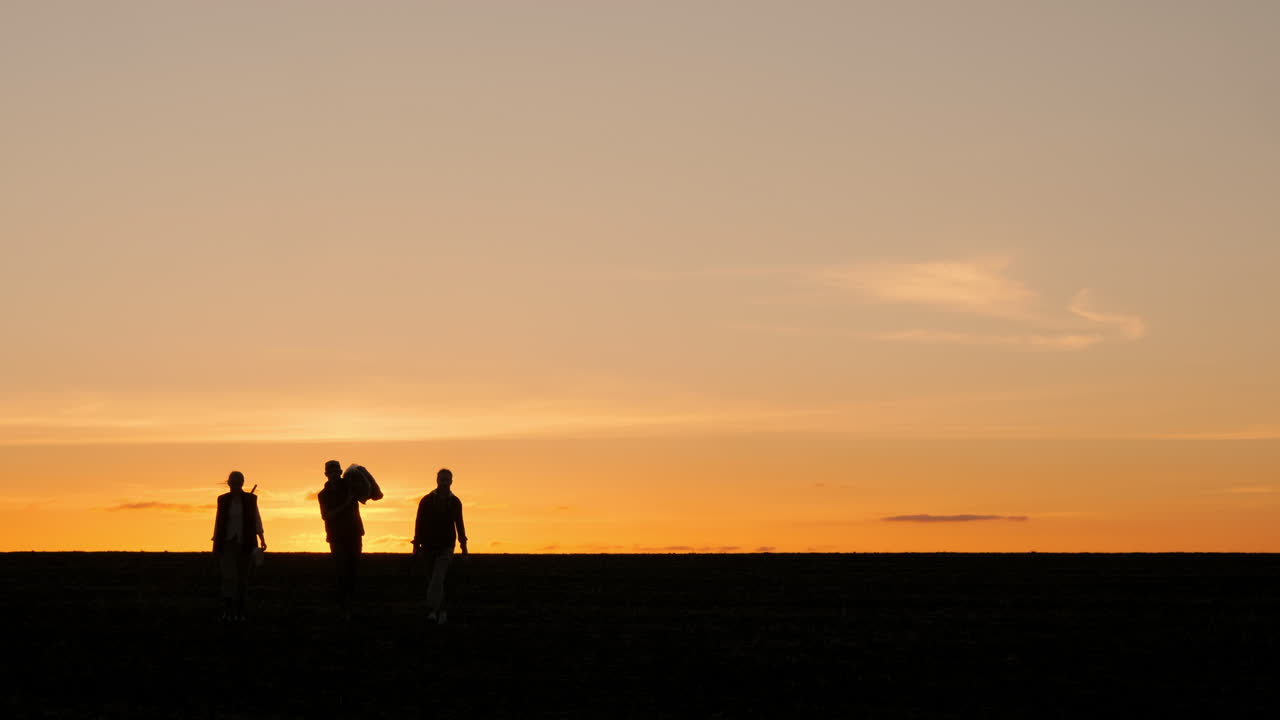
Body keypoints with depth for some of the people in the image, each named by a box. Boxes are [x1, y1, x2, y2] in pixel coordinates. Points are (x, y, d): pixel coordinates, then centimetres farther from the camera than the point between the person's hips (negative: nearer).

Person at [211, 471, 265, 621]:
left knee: (242, 578, 5)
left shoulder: (250, 499, 3)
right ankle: (227, 610, -20)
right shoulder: (223, 500, 4)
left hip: (245, 544, 1)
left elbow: (256, 520, -1)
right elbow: (218, 522, 7)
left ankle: (239, 610, 13)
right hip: (228, 543, -1)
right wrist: (216, 544, 7)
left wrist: (262, 539, -12)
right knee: (229, 576, -13)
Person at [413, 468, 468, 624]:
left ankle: (432, 610, -26)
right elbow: (419, 524, 2)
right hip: (429, 546, 1)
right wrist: (417, 545, -3)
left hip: (446, 547, -1)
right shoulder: (426, 501, 2)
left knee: (438, 579, -17)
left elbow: (459, 524, 15)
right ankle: (441, 611, 21)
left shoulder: (455, 502, 7)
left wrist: (463, 545, 15)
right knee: (437, 580, 10)